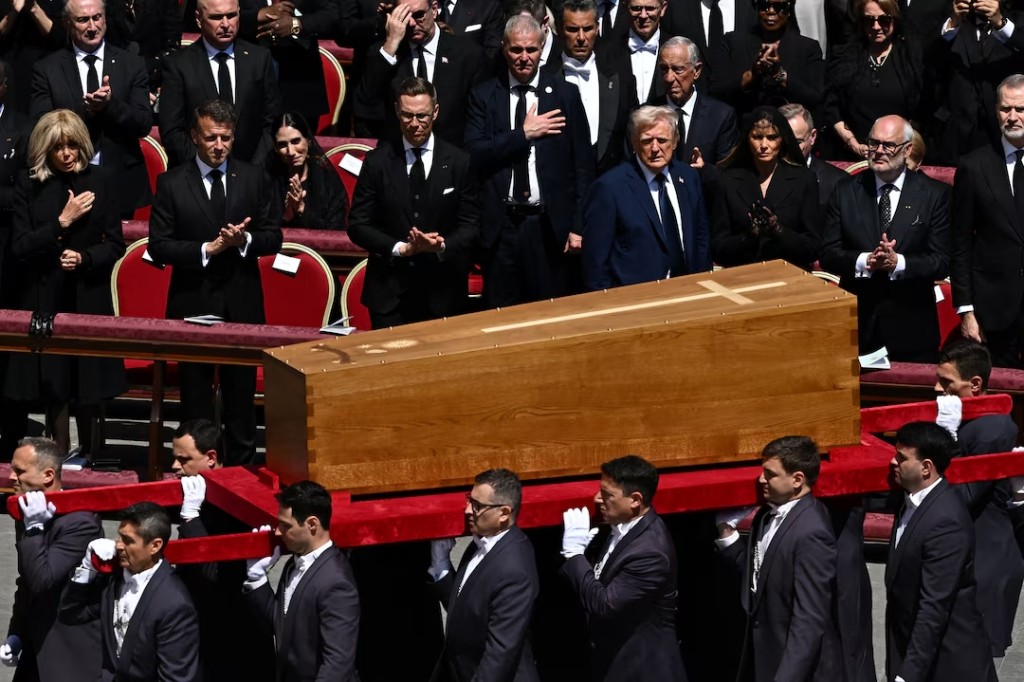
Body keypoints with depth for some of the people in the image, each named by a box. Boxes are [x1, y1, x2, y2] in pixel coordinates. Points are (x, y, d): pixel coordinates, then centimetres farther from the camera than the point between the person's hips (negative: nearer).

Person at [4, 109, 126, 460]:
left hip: (90, 297, 0)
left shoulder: (101, 181, 1)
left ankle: (88, 460, 15)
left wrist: (84, 258, -15)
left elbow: (115, 245, 3)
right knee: (53, 389, 2)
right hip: (45, 299, 0)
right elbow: (20, 247, -5)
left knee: (89, 391, 3)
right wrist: (62, 223, -14)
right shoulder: (29, 184, -1)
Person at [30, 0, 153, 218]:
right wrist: (86, 110, -20)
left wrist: (111, 104, -19)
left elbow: (144, 125, -1)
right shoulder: (47, 69, 2)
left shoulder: (131, 65, 5)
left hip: (122, 183, 1)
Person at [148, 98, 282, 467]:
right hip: (193, 304, -1)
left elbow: (273, 238, 5)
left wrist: (244, 240, -15)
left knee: (241, 395, 6)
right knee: (195, 398, 6)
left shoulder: (254, 179, 4)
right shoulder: (172, 184, -2)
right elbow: (158, 246, -6)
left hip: (242, 303, 1)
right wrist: (208, 249, -17)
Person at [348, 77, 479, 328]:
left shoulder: (459, 163, 2)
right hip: (389, 293, 0)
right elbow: (358, 225, 1)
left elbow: (471, 225, 3)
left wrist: (443, 245, -18)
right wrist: (401, 249, -14)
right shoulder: (377, 162, 2)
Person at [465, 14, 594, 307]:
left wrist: (579, 226, -1)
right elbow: (474, 154, -6)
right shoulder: (484, 96, 5)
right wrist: (524, 134, -12)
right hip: (500, 225, 0)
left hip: (551, 225, 0)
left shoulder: (565, 95, 4)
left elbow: (583, 165, 4)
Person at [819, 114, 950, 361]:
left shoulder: (934, 195, 0)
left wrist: (897, 262, -21)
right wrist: (865, 261, -18)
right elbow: (828, 255, 1)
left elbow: (941, 263, -5)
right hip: (857, 322, 1)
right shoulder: (846, 191, 5)